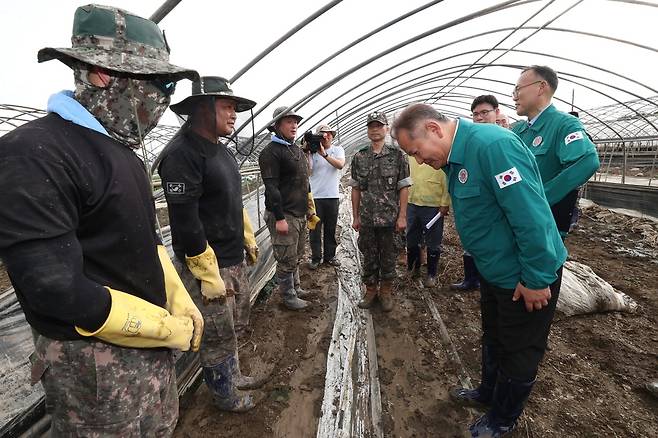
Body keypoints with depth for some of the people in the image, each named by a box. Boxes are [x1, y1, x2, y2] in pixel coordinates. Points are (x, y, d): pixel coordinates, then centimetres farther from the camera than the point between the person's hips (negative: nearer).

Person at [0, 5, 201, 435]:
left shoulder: (124, 151, 8)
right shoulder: (35, 152, -20)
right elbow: (55, 290, -25)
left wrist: (181, 303, 2)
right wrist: (170, 329, -16)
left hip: (152, 344, 8)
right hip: (98, 362, -7)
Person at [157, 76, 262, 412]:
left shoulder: (220, 149, 10)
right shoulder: (182, 153, -19)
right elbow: (185, 222, -23)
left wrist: (248, 239, 20)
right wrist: (209, 275, -21)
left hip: (235, 260, 9)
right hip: (207, 264, -9)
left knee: (234, 326, 24)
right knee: (218, 336, 10)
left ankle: (232, 375, 46)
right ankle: (224, 395, 33)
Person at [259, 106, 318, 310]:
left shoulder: (298, 150, 17)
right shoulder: (271, 152, -11)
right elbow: (271, 187, -18)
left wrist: (310, 209, 20)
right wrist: (279, 218, -21)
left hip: (301, 215, 8)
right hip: (284, 216, -8)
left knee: (297, 257, 19)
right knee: (287, 260, 2)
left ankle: (296, 287, 34)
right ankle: (288, 296, 17)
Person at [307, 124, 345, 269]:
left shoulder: (338, 150, 6)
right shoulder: (312, 151, 1)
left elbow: (340, 164, -15)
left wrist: (324, 154, -25)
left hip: (332, 196, 2)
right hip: (315, 196, -1)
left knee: (331, 229, 11)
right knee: (315, 229, 3)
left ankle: (330, 256, 24)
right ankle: (315, 258, 14)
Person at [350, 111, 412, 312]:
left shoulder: (397, 155, -2)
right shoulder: (359, 157, 5)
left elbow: (404, 188, -2)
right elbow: (355, 189, 7)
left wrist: (402, 216, -8)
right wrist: (355, 216, 4)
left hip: (390, 218, -2)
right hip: (366, 218, 2)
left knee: (388, 257, 9)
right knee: (369, 257, 12)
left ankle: (386, 292, 27)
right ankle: (370, 290, 29)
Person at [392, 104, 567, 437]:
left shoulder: (493, 145, -29)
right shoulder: (456, 157, 1)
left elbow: (531, 216, -30)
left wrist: (536, 279, -22)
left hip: (526, 277, -8)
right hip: (494, 270, 9)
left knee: (519, 352, 14)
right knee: (493, 339, 26)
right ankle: (489, 393, 49)